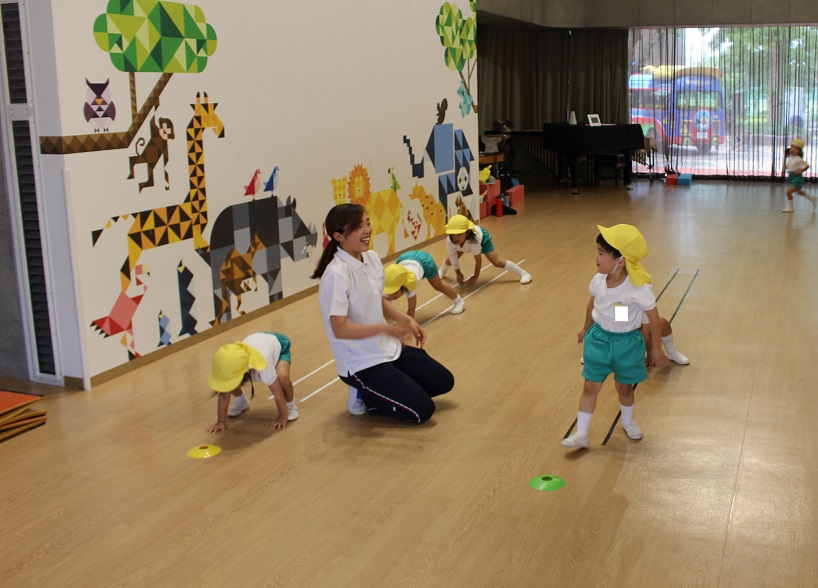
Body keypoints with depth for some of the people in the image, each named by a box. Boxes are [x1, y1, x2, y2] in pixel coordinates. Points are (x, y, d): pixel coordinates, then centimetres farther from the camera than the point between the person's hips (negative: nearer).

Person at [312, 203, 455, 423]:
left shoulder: (372, 258, 0)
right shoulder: (336, 275, -24)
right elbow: (340, 329, -26)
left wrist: (406, 320, 0)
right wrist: (386, 328, -31)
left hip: (389, 349, 8)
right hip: (361, 364, -8)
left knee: (443, 382, 12)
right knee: (422, 410, -10)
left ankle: (377, 390, 17)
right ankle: (363, 398, 7)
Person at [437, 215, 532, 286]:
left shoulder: (474, 239, -48)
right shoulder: (449, 241, -39)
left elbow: (478, 260, -34)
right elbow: (453, 258, -22)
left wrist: (475, 277, -24)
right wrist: (458, 273, -12)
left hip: (482, 238, -4)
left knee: (497, 262, -9)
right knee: (449, 260, 2)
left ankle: (524, 274, 4)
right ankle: (442, 271, 41)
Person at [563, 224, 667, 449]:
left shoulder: (638, 288, -26)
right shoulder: (598, 281, -12)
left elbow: (653, 317, -14)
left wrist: (656, 349, -7)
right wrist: (586, 329, 21)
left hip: (627, 342, -3)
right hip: (599, 338, 3)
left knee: (624, 387, 16)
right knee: (590, 386, 4)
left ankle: (628, 422, 46)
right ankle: (581, 434, 13)